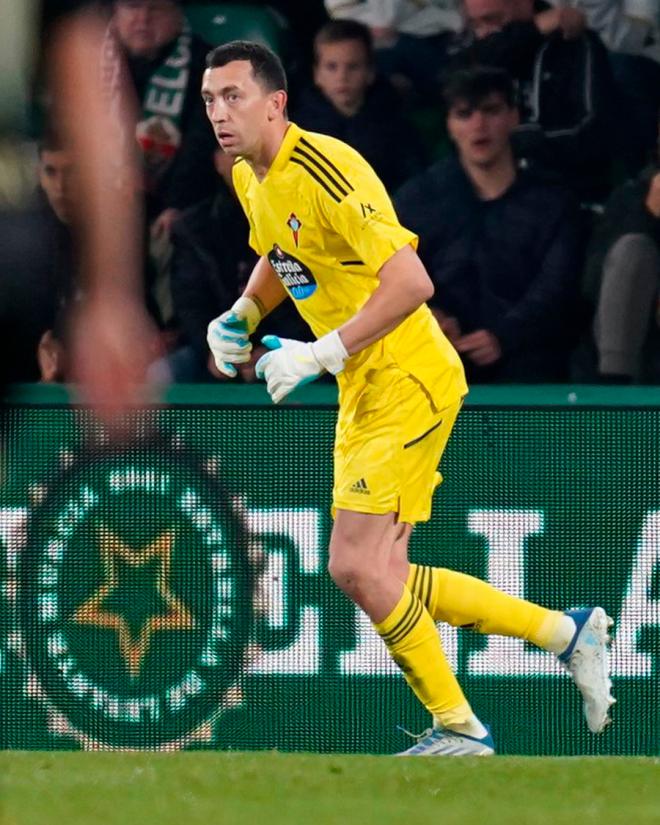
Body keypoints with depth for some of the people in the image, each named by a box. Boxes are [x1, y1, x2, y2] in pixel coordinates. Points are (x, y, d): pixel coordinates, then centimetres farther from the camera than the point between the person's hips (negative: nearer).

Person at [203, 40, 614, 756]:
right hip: (363, 392, 10)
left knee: (359, 566, -16)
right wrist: (239, 318, 14)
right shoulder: (251, 179, 8)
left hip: (408, 381, -10)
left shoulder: (324, 172, -22)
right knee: (366, 575, 7)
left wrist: (319, 354, -27)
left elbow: (411, 282, -28)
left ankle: (459, 729, -2)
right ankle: (566, 631, 17)